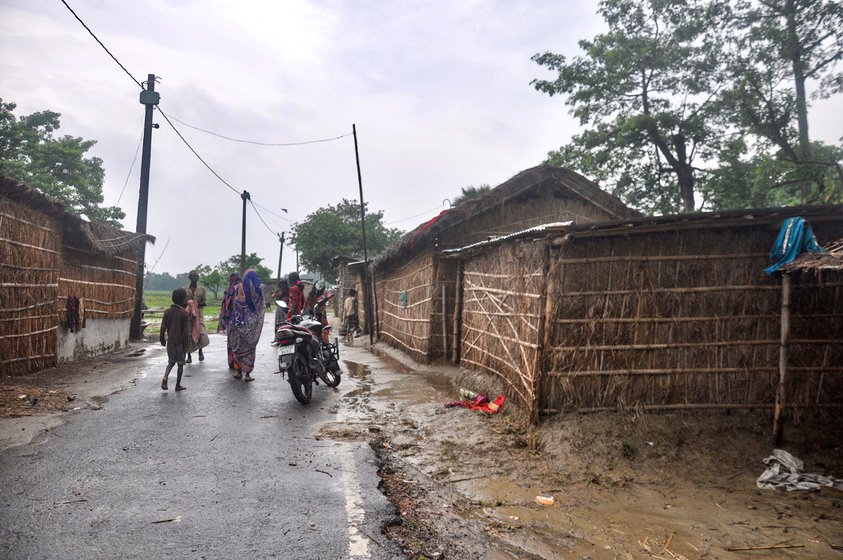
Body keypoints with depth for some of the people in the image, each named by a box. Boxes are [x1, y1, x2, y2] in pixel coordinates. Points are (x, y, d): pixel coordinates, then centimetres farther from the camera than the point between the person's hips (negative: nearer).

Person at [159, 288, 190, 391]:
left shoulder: (167, 312, 1)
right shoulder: (184, 313, -11)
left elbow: (163, 327, 4)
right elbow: (186, 330, -11)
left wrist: (162, 339, 16)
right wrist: (185, 343, -5)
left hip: (170, 340, 4)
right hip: (180, 341, -4)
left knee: (171, 361, 17)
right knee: (180, 363, 7)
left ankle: (165, 378, -7)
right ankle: (178, 385, 12)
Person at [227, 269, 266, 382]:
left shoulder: (240, 287, -5)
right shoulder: (258, 291, -4)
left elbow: (235, 306, -4)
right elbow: (262, 308, 2)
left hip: (240, 323, 0)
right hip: (252, 325, 0)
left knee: (238, 347, 11)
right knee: (249, 347, 5)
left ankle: (239, 371, 15)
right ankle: (247, 373, 3)